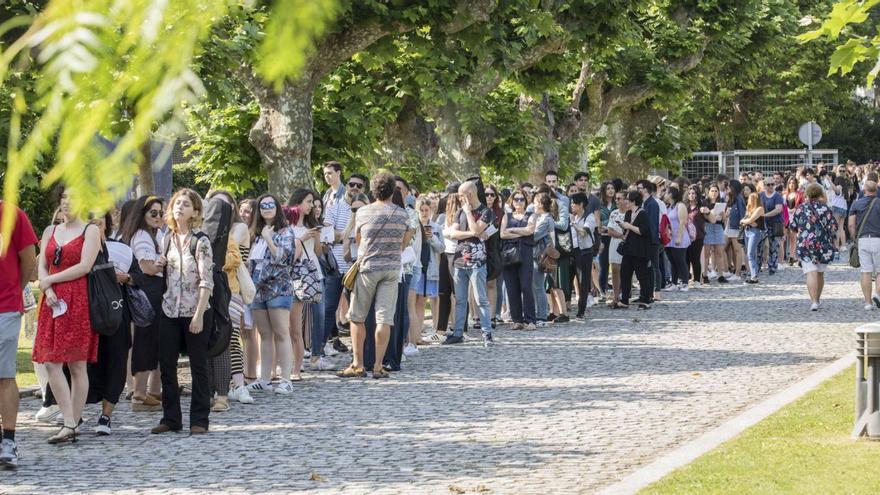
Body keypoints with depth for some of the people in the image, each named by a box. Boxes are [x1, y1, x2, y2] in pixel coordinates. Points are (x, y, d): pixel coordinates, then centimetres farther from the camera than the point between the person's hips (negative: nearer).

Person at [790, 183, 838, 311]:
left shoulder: (800, 208, 1)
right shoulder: (825, 208, 0)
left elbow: (793, 226, 8)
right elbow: (834, 227, -4)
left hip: (805, 244, -2)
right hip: (824, 245, 2)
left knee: (811, 273, -9)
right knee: (820, 273, 19)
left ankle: (814, 301, -23)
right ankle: (817, 299, 31)